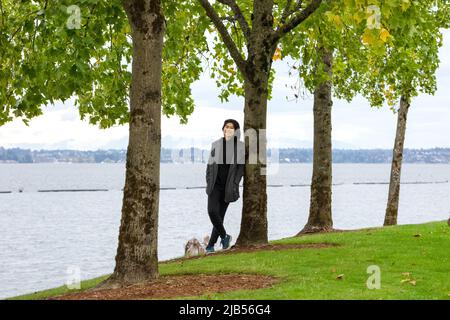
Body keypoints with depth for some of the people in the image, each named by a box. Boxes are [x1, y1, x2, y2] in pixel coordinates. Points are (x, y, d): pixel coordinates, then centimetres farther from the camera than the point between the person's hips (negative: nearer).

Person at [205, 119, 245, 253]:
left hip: (228, 185, -1)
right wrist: (208, 182, 2)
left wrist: (235, 184, -10)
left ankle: (211, 245, 11)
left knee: (220, 214, 1)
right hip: (215, 184, 1)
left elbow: (241, 166, -2)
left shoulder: (240, 146, 0)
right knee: (212, 211, -16)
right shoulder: (216, 144, 7)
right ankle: (224, 236, 5)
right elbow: (210, 164, 11)